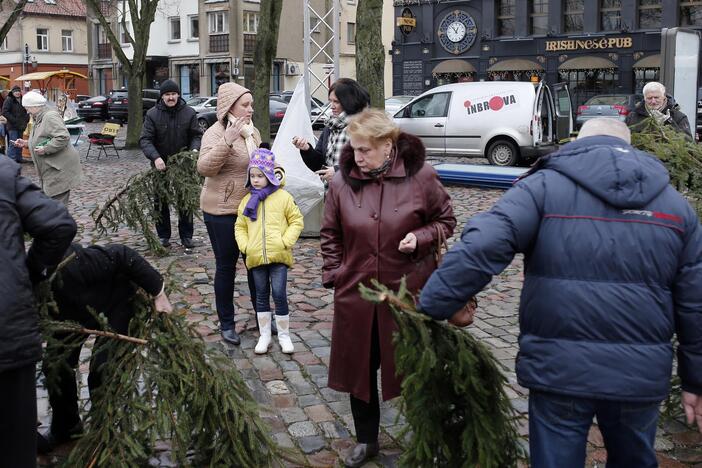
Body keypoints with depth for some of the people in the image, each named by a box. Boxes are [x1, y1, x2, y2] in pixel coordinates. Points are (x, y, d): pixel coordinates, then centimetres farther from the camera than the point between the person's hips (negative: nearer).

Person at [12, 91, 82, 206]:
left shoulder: (50, 116, -15)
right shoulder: (39, 119, 17)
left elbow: (63, 137, -26)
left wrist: (45, 149, -22)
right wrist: (26, 143, 16)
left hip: (60, 170, -10)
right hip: (50, 171, 10)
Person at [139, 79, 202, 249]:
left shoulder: (189, 113, -3)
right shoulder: (152, 114, -7)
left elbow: (197, 135, 0)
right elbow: (145, 140, -12)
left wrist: (195, 149, -22)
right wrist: (155, 157, -29)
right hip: (161, 165, 0)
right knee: (161, 202, 8)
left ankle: (186, 236, 16)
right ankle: (163, 236, 20)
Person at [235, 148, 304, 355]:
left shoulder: (283, 197, -2)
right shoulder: (247, 201, 7)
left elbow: (296, 221, 0)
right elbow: (240, 227, 13)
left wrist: (286, 241, -10)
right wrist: (244, 245, -2)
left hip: (278, 255, -3)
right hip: (256, 257, 3)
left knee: (279, 294, -5)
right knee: (261, 296, 11)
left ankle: (284, 335, 11)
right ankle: (264, 335, 22)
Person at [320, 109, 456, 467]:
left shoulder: (420, 175, -10)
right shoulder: (342, 180, -3)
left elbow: (445, 220, 2)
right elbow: (330, 233, 8)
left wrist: (420, 238, -16)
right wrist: (333, 274, 1)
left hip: (409, 291, -2)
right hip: (356, 291, 2)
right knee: (359, 367, 12)